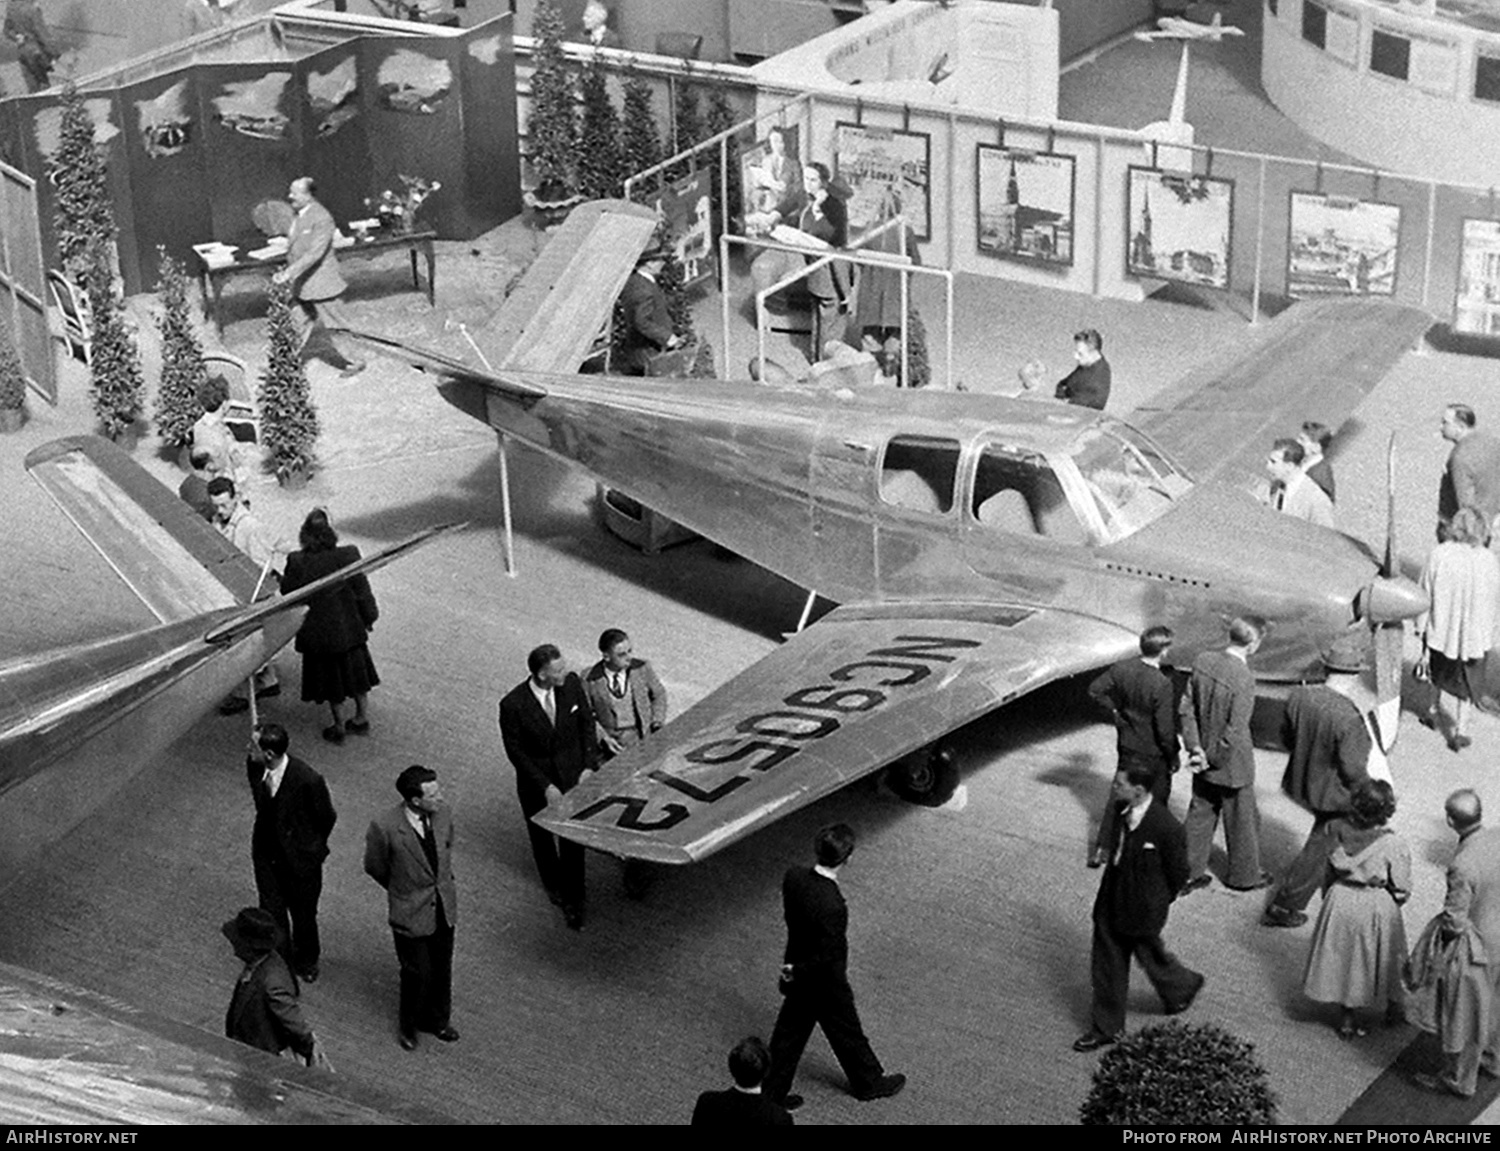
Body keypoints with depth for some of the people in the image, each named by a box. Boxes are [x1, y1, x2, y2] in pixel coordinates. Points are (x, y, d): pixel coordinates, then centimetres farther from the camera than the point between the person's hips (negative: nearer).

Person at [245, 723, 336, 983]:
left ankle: (306, 961, 46)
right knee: (272, 914, 14)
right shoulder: (253, 767, -16)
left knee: (303, 914, 18)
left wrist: (312, 849, 2)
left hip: (300, 859, -3)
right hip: (266, 854, 4)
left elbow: (327, 817, -12)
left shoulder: (307, 780, -31)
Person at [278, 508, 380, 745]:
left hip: (319, 632, -1)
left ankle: (339, 726, 28)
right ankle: (361, 719, 35)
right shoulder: (347, 556, -19)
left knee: (332, 677, 16)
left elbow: (287, 591, -8)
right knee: (355, 670, 22)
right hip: (349, 627, 1)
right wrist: (369, 616, 7)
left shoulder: (298, 563, -23)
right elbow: (362, 591, -9)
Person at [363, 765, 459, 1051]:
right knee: (418, 974, 9)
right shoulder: (384, 828, -28)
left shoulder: (443, 813, -13)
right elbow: (374, 867, -8)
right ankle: (409, 1026, 37)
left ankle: (437, 1019, 45)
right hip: (411, 913, -5)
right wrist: (403, 890, 6)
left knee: (442, 969, 21)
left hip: (443, 906, 5)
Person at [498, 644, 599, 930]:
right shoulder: (513, 705, -28)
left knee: (573, 839, 4)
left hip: (572, 774, 1)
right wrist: (545, 786, -17)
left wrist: (589, 765, -9)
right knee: (542, 834, 22)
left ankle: (572, 901, 19)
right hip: (536, 781, -1)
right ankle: (552, 882, 49)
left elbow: (586, 722, -2)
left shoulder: (571, 684, -18)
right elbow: (515, 751, -16)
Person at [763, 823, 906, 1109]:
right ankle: (869, 1082, 43)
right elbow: (827, 959, -30)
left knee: (790, 1034, 22)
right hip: (826, 986, -7)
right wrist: (797, 972, -12)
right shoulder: (832, 906, -38)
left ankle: (771, 1093, 35)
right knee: (848, 1034, 19)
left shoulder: (793, 877, -15)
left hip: (797, 978, 7)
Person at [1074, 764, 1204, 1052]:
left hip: (1141, 910, -7)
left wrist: (1158, 901, -3)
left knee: (1152, 957, 18)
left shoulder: (1166, 828, -28)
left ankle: (1184, 986, 49)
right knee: (1107, 966, 13)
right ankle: (1106, 1027, 27)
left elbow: (1178, 874, -14)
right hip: (1111, 904, 7)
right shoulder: (1123, 811, -7)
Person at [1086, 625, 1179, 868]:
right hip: (1153, 754, -5)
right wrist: (1173, 757, -9)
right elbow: (1165, 730, -24)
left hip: (1127, 745, 6)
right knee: (1156, 802, 15)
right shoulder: (1162, 685, -29)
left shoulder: (1122, 668, -12)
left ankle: (1101, 849, 23)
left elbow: (1095, 690, 1)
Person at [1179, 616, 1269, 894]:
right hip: (1232, 766, -6)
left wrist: (1195, 748, -3)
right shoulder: (1243, 680, -30)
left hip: (1205, 759, 6)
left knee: (1200, 816, 21)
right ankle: (1244, 875, 35)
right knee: (1242, 820, 16)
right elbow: (1234, 734, -25)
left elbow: (1186, 708, -4)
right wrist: (1211, 760, -11)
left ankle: (1190, 873, 32)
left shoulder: (1203, 662, -10)